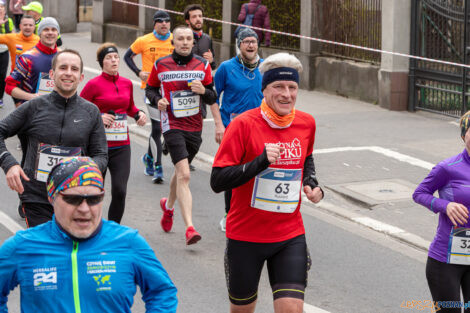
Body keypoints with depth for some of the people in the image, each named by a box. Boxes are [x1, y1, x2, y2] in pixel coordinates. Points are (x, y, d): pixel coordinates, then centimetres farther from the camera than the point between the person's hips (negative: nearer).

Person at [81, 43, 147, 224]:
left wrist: (139, 114, 5)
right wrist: (98, 117, -18)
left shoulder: (127, 84, 8)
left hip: (121, 147, 3)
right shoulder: (94, 85, -6)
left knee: (120, 191, -8)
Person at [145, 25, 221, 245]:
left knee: (181, 171, 19)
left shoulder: (202, 65, 4)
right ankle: (189, 228, -23)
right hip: (172, 126, -4)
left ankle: (168, 205, 49)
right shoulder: (160, 65, -1)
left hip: (194, 127, 4)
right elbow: (150, 88, 13)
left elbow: (212, 98, 8)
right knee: (184, 174, -17)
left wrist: (203, 91, -14)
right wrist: (157, 100, -8)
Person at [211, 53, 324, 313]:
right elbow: (217, 181, -17)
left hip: (290, 236, 3)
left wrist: (312, 183, 5)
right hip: (245, 236, -3)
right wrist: (261, 162, -28)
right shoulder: (244, 124, -14)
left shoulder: (306, 123, 1)